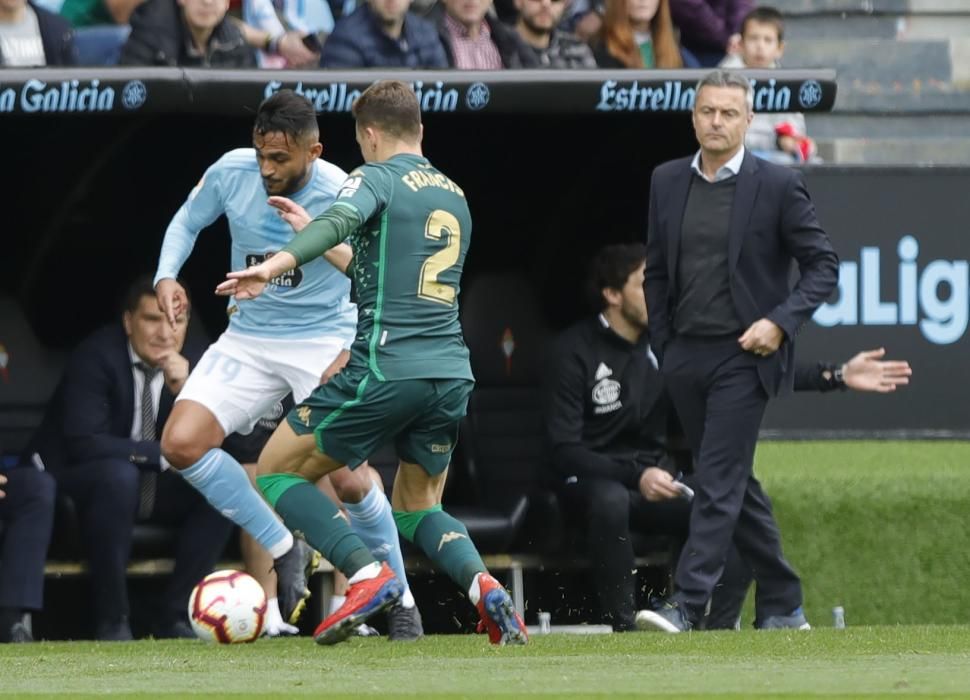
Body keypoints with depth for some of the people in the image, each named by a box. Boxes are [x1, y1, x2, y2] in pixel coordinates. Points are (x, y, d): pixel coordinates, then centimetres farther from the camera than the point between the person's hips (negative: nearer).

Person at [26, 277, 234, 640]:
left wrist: (184, 390, -23)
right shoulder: (97, 356, -18)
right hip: (71, 482, -6)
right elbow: (84, 441, -28)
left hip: (152, 487, 6)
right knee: (118, 474, -38)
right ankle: (111, 620, -30)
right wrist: (164, 455, -29)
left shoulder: (190, 363, -2)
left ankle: (174, 615, -13)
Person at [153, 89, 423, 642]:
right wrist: (167, 276, -7)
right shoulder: (232, 172, -10)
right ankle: (284, 551, 0)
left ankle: (401, 601, 10)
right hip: (249, 340, 4)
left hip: (324, 339, -4)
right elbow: (188, 221, 10)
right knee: (182, 443, -15)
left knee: (346, 478, -13)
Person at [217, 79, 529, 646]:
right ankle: (484, 586, -8)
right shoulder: (455, 196, 21)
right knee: (417, 508, 23)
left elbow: (340, 221, -24)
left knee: (277, 472, 7)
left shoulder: (378, 178, -1)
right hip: (453, 374, 7)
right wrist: (315, 233, 39)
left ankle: (368, 574, -14)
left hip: (386, 367, -7)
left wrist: (280, 262, -39)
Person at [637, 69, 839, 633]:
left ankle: (688, 606, -16)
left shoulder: (778, 185, -5)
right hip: (686, 356, 5)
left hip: (744, 356, -5)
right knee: (736, 484, 10)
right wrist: (662, 348, 10)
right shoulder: (668, 182, 9)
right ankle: (783, 606, 19)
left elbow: (824, 264, -3)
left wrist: (781, 322, -15)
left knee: (719, 481, -11)